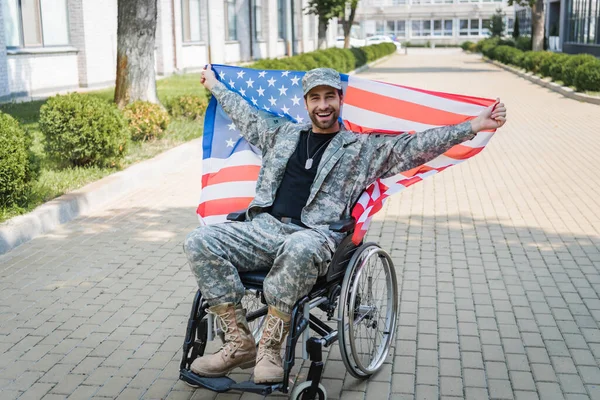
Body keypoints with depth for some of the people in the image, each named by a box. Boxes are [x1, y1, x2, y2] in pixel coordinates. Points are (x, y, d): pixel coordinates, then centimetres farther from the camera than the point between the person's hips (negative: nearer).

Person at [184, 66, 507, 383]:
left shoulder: (364, 148, 14)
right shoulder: (282, 133, 26)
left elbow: (416, 146, 6)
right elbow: (246, 115, 42)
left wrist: (474, 125, -2)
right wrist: (215, 85, 54)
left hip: (313, 236, -4)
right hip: (263, 228, 5)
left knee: (299, 248, -42)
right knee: (200, 241, -20)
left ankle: (270, 347, -26)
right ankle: (239, 343, -17)